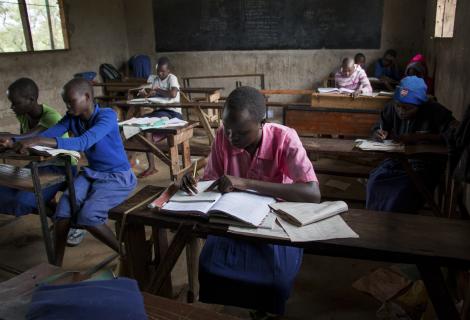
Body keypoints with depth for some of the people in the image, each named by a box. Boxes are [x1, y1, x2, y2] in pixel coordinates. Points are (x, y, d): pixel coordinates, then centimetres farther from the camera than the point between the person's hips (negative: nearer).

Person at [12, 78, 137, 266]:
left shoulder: (107, 116, -21)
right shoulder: (72, 118, 1)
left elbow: (83, 143, -35)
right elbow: (49, 134, -8)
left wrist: (38, 142, -42)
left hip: (118, 177, -6)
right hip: (91, 173, 6)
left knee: (88, 216, -25)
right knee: (63, 210, -17)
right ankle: (56, 265, -2)